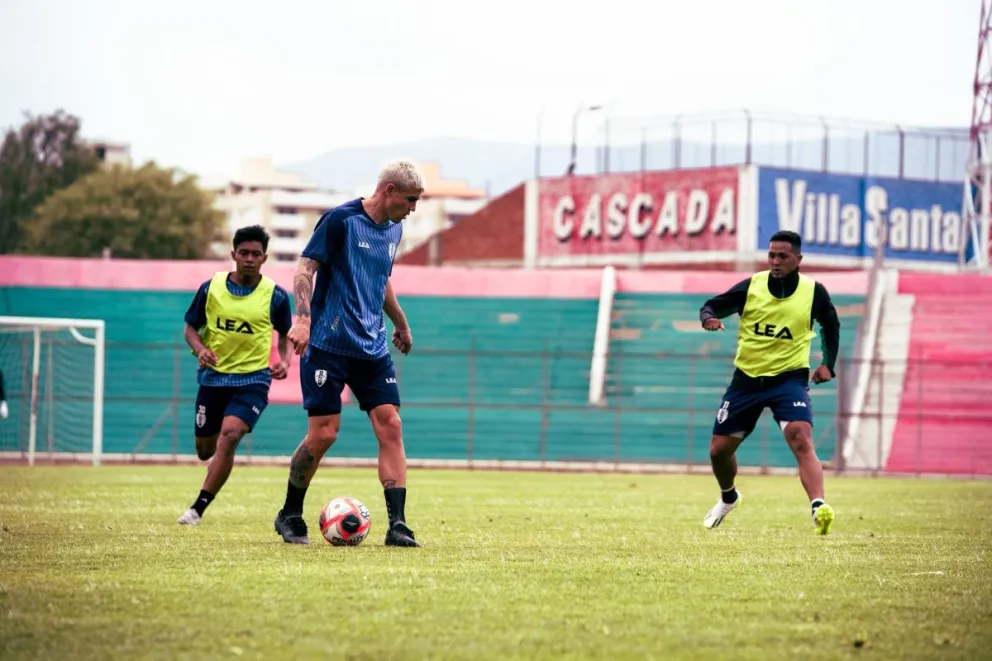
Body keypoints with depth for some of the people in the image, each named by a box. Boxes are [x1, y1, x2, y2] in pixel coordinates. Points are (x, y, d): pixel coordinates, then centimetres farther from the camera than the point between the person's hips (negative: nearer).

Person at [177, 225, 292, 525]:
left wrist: (285, 362, -8)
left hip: (252, 379, -3)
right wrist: (200, 349, -14)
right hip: (213, 377, 3)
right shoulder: (210, 288, -3)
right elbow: (191, 328, 7)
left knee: (229, 435, -25)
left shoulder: (276, 296, -5)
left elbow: (285, 334, 11)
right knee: (205, 451, 9)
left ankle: (198, 508, -19)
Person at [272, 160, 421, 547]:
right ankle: (290, 516, 13)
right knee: (323, 434, -7)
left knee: (391, 427, -6)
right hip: (329, 345, -7)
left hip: (373, 349, 7)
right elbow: (306, 268, -11)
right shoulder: (341, 220, -9)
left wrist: (400, 323, 38)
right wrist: (303, 319, -23)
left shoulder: (393, 230, 13)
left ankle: (397, 525, -7)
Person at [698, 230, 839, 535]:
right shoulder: (750, 287, -6)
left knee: (802, 440, -28)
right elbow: (711, 306, 2)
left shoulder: (814, 292, -5)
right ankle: (728, 497, 42)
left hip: (790, 378, -3)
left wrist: (828, 364, 6)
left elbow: (831, 326, 14)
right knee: (719, 449, 10)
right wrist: (709, 318, -21)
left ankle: (819, 509, -41)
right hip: (747, 379, 3)